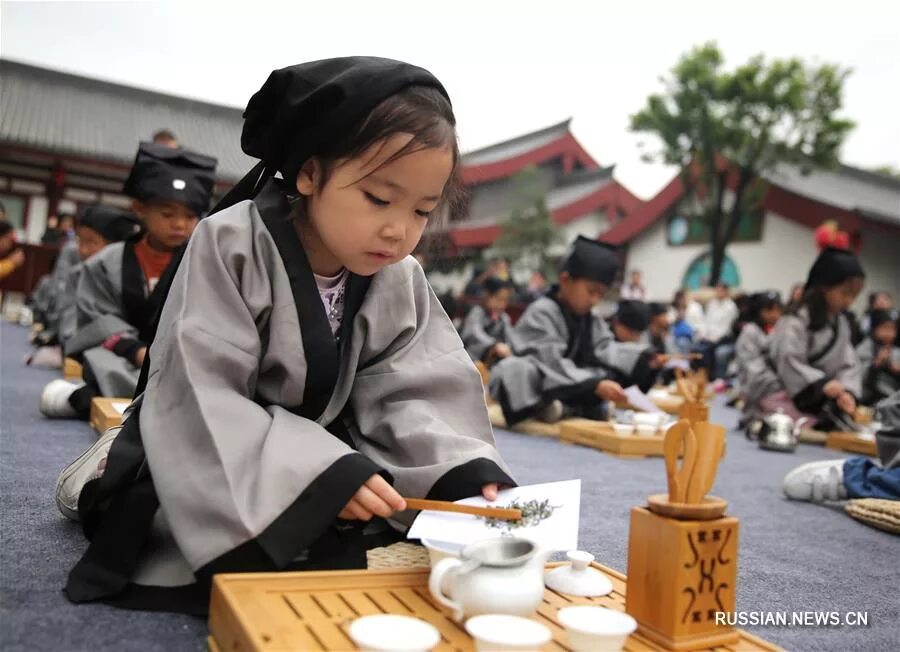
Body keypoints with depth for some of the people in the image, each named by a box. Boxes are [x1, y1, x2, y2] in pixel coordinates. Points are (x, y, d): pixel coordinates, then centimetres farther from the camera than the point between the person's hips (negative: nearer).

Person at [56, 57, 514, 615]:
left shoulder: (402, 284, -7)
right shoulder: (231, 246, -23)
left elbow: (417, 394, -10)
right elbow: (197, 397, -27)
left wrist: (464, 468, -30)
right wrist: (319, 470, -36)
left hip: (322, 451, 5)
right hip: (220, 455, -5)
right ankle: (112, 480, 4)